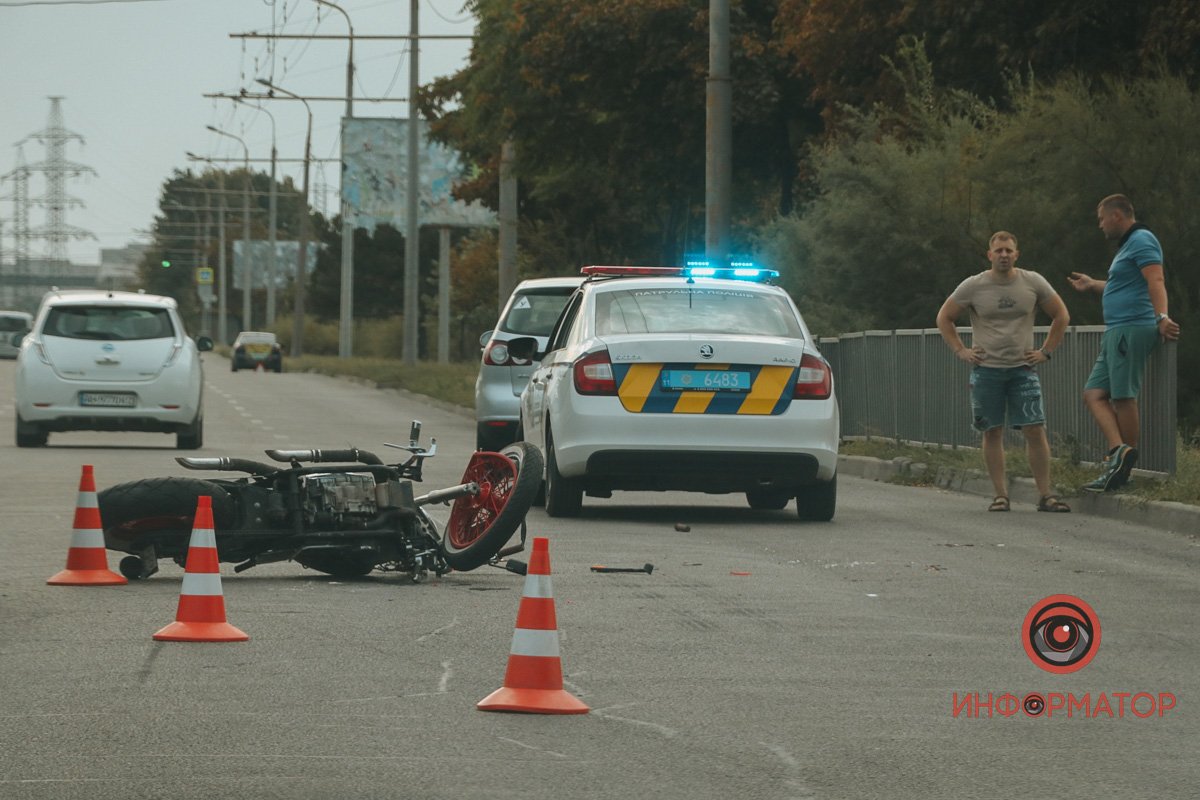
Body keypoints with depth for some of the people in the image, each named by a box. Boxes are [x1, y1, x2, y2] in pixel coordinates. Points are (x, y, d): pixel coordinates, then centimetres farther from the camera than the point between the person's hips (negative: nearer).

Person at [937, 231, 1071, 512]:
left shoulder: (1033, 283, 2)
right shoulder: (973, 286, 0)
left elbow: (1061, 315, 13)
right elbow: (944, 318, 9)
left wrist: (1046, 351, 6)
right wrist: (960, 351, 1)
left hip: (1023, 369, 0)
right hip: (986, 370, 0)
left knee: (1035, 430, -7)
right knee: (992, 433, 2)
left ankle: (1045, 494, -3)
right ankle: (1000, 495, 7)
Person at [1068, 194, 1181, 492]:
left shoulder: (1142, 241, -9)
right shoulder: (1128, 245, 23)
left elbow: (1155, 281, -24)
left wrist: (1162, 317, -38)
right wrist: (1093, 285, 50)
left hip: (1132, 329, -11)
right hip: (1116, 332, 11)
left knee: (1123, 397, -10)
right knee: (1094, 394, 3)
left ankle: (1122, 468, -10)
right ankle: (1118, 451, -9)